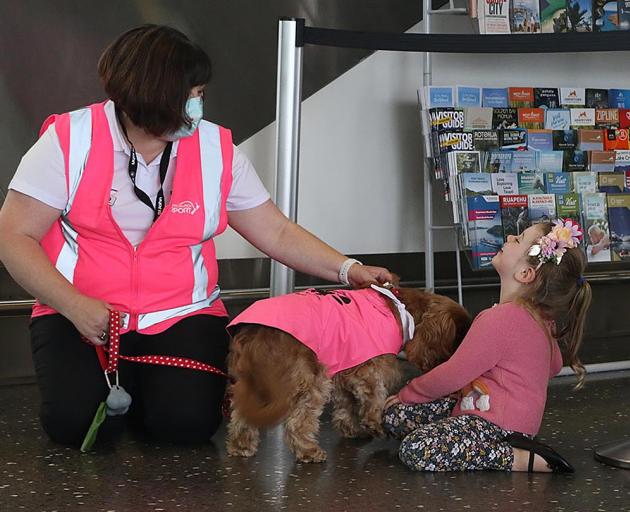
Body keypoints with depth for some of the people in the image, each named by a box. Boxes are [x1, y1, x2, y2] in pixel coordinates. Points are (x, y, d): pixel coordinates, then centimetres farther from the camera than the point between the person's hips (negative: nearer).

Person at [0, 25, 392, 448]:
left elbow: (277, 233, 7)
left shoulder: (216, 148, 3)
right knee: (76, 420, -26)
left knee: (188, 420, -24)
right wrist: (75, 306, -18)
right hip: (80, 316, -1)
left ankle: (142, 384, 11)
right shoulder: (71, 140, -6)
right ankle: (111, 383, 9)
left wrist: (347, 270, -7)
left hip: (182, 315, 2)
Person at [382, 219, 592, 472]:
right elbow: (554, 365, 23)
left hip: (501, 424, -10)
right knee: (393, 415, 7)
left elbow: (451, 376, -16)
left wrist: (406, 394, 0)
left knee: (415, 451, -28)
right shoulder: (540, 316, 8)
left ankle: (522, 460, -18)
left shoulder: (500, 318, -21)